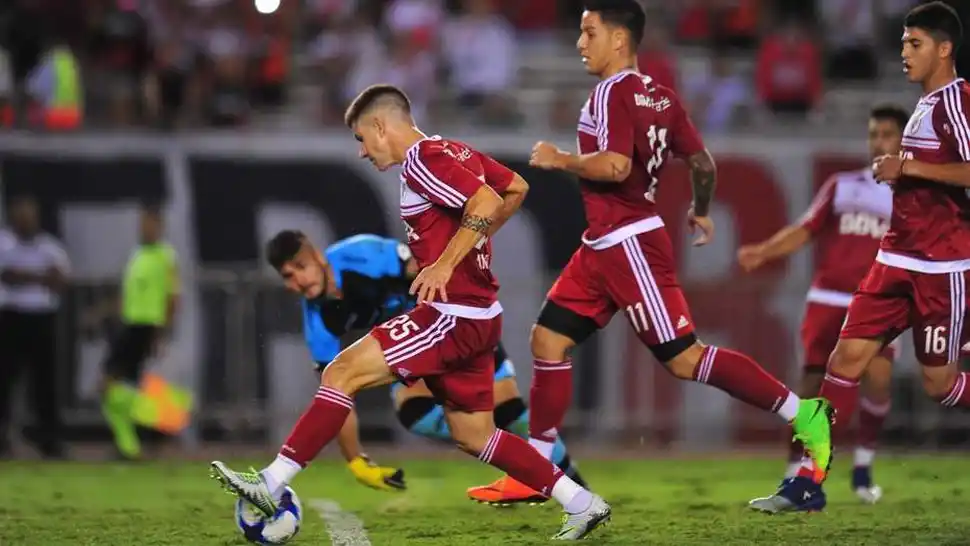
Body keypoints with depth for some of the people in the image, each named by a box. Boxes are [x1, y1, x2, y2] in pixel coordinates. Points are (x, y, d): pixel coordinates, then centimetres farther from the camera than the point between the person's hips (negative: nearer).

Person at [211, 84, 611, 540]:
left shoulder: (422, 159, -12)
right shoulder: (455, 152, 16)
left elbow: (487, 203, -24)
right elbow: (516, 188, 25)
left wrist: (446, 264, -24)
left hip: (454, 314, -10)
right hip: (474, 318, 10)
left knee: (343, 372, -11)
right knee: (475, 437, 15)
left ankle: (272, 485, -13)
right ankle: (583, 505, 16)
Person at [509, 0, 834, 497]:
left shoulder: (613, 92, -15)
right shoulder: (660, 96, 12)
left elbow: (615, 166, -27)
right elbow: (702, 162, 13)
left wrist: (560, 159, -12)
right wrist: (700, 212, 30)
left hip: (628, 245, -10)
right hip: (604, 246, 10)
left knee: (683, 357, -8)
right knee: (548, 339, 8)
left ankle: (802, 413, -4)